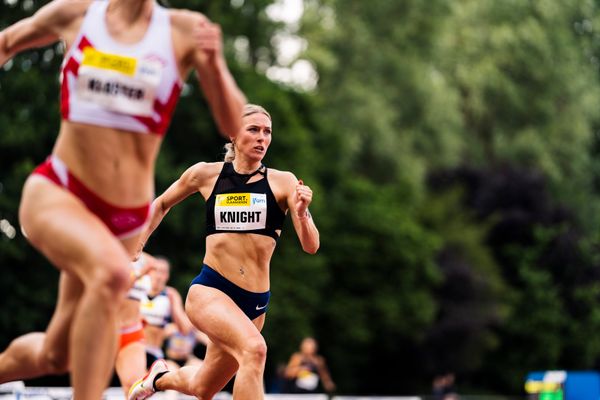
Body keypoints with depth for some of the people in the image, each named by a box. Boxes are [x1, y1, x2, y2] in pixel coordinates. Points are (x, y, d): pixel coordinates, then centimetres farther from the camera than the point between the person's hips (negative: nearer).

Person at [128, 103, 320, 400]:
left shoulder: (283, 182, -1)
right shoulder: (206, 174, 1)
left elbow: (310, 246, -9)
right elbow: (162, 204, 20)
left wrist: (301, 213, -27)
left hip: (255, 301, 3)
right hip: (209, 290, -3)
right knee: (254, 348, -33)